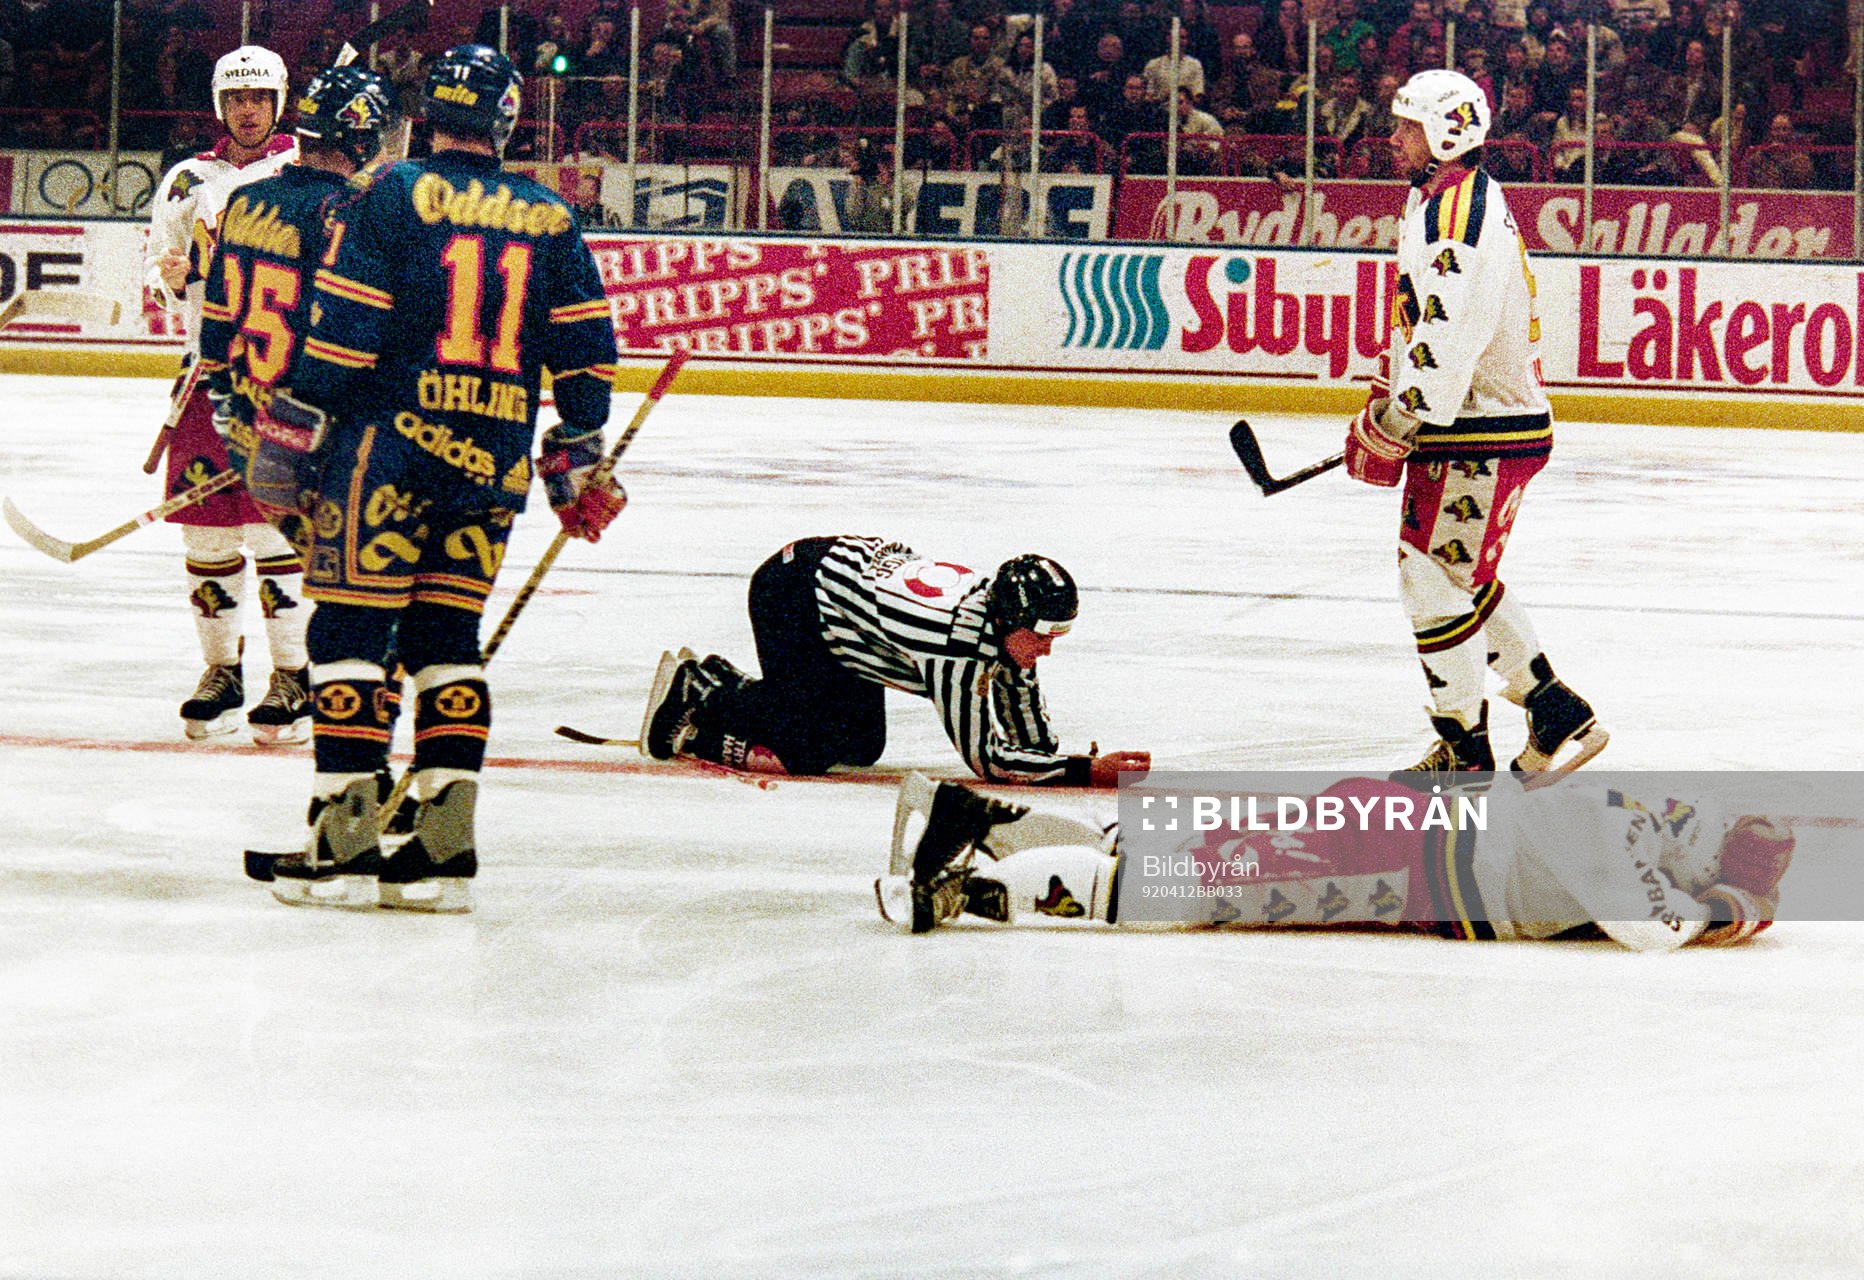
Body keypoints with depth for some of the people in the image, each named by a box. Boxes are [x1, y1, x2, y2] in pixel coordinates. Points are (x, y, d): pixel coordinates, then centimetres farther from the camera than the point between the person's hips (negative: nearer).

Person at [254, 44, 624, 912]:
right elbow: (584, 350, 10)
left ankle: (343, 841, -6)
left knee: (351, 628, -1)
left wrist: (290, 432, -2)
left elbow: (341, 328, -8)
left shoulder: (393, 195, -4)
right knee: (445, 636, 11)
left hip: (391, 442, -4)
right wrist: (578, 464, 20)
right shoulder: (549, 220, 8)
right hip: (497, 459, 4)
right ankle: (445, 847, 7)